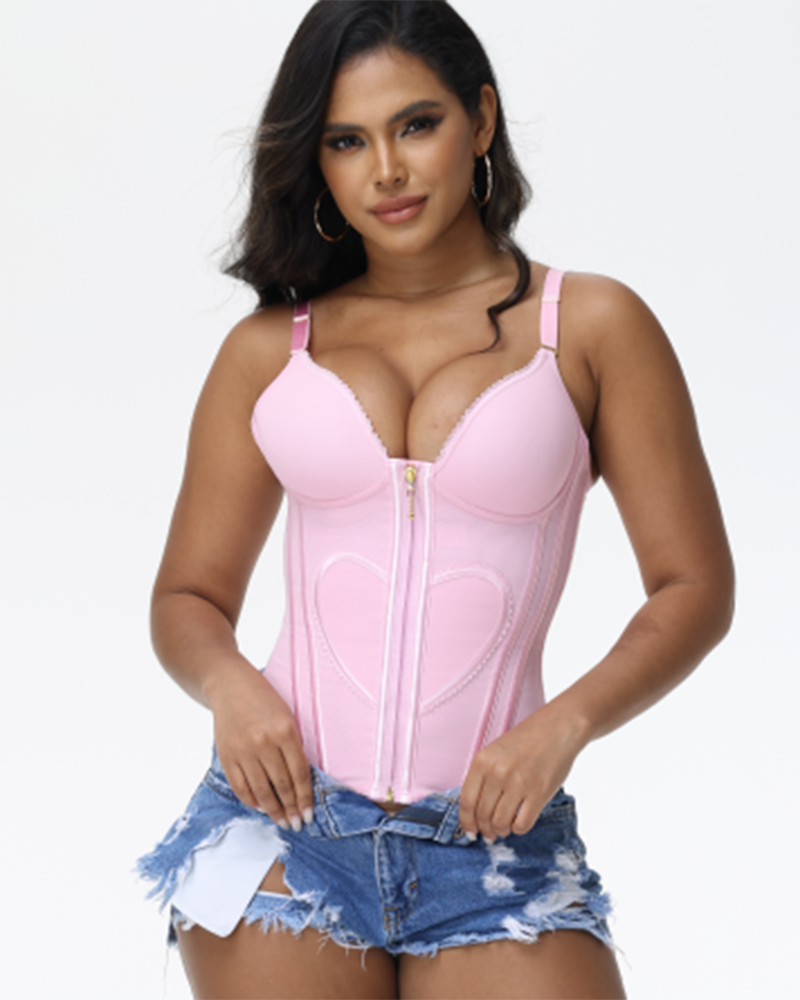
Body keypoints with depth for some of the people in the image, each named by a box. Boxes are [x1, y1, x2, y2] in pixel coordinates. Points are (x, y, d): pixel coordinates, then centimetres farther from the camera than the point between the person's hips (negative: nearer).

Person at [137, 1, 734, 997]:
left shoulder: (592, 328, 3)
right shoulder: (267, 350, 8)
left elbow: (694, 586, 2)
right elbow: (188, 596, 13)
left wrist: (566, 722, -13)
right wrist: (227, 682, -9)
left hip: (493, 842, -1)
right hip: (283, 818, 1)